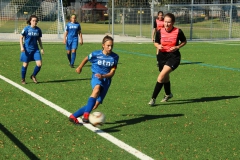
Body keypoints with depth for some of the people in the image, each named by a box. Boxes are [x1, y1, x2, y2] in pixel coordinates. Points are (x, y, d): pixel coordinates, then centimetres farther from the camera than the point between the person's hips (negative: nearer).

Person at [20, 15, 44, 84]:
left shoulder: (38, 29, 3)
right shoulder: (26, 29, -8)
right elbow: (21, 38, -2)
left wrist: (42, 48, 11)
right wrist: (22, 47, -12)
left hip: (35, 49, 3)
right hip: (27, 49, -3)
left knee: (39, 64, -7)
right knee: (25, 65, 3)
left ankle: (33, 76, 18)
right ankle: (23, 79, 22)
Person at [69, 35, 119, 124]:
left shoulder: (115, 57, -2)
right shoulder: (96, 54, -7)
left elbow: (112, 73, -3)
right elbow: (86, 59, 14)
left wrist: (103, 76, -21)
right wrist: (80, 67, 26)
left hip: (106, 81, 3)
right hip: (96, 78, -3)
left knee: (95, 105, -4)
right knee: (97, 89, -40)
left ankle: (74, 116, 11)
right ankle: (86, 115, -50)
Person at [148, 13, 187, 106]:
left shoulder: (178, 32, -10)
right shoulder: (160, 32, -4)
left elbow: (184, 41, 6)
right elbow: (156, 43, 11)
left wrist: (177, 47, -11)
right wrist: (158, 46, -12)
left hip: (173, 56, -4)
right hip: (162, 56, 4)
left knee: (162, 75, -20)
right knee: (165, 77, 21)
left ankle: (153, 98, -14)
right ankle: (168, 94, 48)